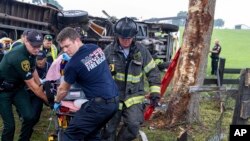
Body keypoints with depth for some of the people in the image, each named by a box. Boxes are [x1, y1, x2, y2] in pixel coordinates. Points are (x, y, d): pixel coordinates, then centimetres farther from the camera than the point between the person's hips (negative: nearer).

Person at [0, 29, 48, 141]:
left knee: (29, 117, -8)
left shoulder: (30, 52, -6)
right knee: (10, 124, -9)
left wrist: (42, 87, 9)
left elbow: (33, 70, 13)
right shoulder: (19, 57, -32)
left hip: (17, 87, 7)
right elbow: (32, 86, -26)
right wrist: (48, 100, -16)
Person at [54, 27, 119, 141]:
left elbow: (63, 89, 4)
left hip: (99, 104, -8)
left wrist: (56, 102, 24)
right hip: (114, 101, 8)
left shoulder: (73, 64, -13)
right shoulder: (96, 48, 7)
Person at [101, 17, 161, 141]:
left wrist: (155, 92, 1)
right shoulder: (109, 51, -5)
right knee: (109, 130, 4)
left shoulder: (141, 50, -1)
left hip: (134, 96, 0)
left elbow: (153, 72, 6)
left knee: (133, 125, -18)